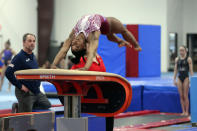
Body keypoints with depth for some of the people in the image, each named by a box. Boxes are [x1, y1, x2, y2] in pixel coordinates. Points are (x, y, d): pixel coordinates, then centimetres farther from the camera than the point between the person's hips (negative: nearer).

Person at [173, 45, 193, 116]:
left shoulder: (188, 59, -3)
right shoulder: (177, 59, 9)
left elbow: (191, 70, -3)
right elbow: (175, 70, 13)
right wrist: (174, 79, 8)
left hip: (186, 78, -4)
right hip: (179, 78, 4)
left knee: (185, 96, -3)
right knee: (181, 96, 3)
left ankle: (187, 111, 3)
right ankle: (183, 111, 8)